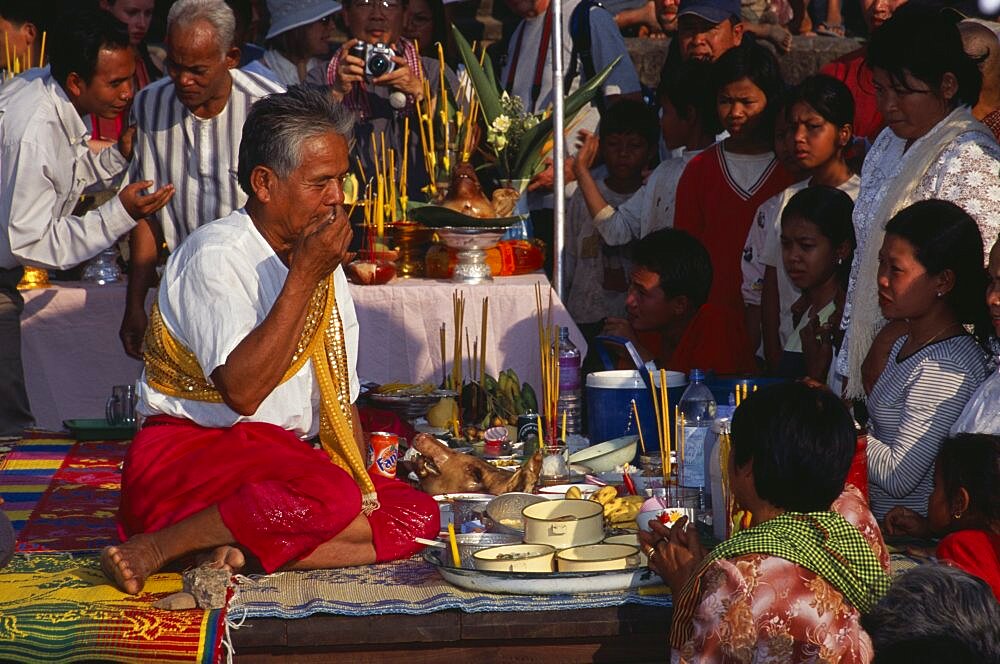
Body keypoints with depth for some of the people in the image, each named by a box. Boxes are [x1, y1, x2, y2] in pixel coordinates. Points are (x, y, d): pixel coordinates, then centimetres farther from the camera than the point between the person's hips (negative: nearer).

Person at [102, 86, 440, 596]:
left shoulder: (325, 265, 14)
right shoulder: (216, 254, -11)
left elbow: (341, 399, 17)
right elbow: (243, 392, -23)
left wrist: (361, 484, 0)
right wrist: (304, 277, -21)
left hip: (285, 462, 8)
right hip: (189, 456, -8)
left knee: (417, 516, -15)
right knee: (330, 499, -35)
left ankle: (241, 550, -21)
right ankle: (156, 547, -23)